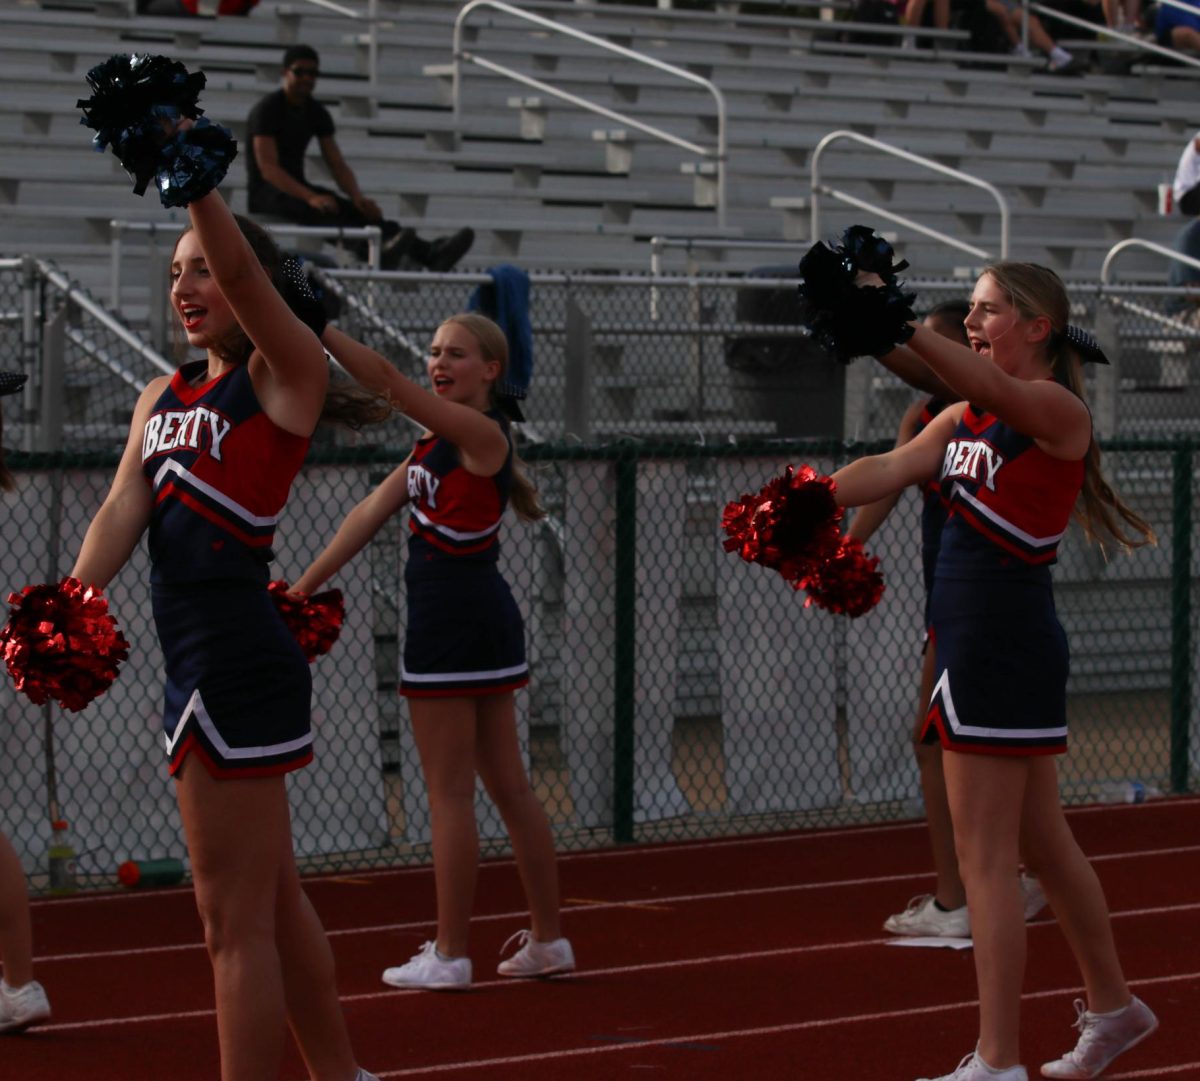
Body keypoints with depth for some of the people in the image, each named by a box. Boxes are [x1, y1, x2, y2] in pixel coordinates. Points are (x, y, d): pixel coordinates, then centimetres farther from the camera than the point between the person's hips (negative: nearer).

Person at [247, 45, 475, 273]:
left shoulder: (316, 113, 10)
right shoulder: (267, 110, -11)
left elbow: (338, 166, 8)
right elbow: (268, 168, -21)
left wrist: (358, 198, -13)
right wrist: (310, 197, -35)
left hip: (298, 189, 6)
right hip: (264, 193, -6)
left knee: (356, 211, -22)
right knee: (320, 211, -38)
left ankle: (428, 253, -45)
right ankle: (382, 249, -66)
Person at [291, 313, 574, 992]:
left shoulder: (482, 434, -12)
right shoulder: (438, 440, 15)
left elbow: (386, 382, -22)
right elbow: (371, 514, 13)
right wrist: (303, 589, 11)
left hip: (454, 619, -10)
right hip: (485, 624, 10)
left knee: (449, 791, -3)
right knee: (509, 786, 12)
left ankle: (450, 955, 2)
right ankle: (549, 941, 17)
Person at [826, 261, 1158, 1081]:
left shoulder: (1058, 410, -11)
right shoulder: (964, 420, 14)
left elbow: (991, 389, -31)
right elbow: (891, 469, 1)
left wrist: (899, 326, -45)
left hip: (1006, 644, -9)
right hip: (973, 640, 9)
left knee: (985, 857, -7)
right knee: (1042, 843, 19)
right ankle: (1113, 1007, 34)